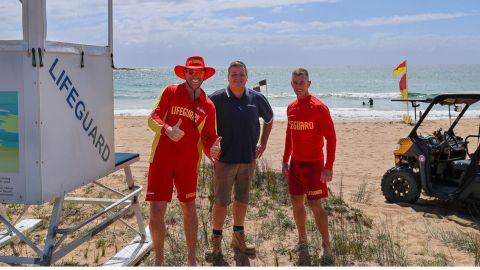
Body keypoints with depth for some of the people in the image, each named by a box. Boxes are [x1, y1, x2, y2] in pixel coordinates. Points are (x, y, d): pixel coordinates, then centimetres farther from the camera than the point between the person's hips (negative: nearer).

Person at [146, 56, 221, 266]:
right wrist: (167, 130, -26)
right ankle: (158, 261, 13)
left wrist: (211, 148, -16)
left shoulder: (208, 105, 7)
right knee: (156, 209, -5)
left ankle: (191, 259, 26)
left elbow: (208, 136, 8)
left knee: (189, 208, 11)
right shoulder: (170, 92, 2)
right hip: (162, 158, -2)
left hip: (188, 162, 2)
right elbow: (153, 118, -5)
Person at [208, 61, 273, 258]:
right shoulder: (217, 99, -8)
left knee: (242, 200, 13)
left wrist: (263, 143, 13)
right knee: (221, 202, 1)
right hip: (224, 159, -3)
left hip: (248, 159, 4)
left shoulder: (256, 98, 2)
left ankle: (238, 238, 27)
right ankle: (216, 240, 17)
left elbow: (269, 120, 19)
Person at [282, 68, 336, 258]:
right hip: (295, 163, 7)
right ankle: (302, 241, 27)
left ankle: (326, 245, 8)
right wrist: (285, 160, 16)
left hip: (313, 163, -6)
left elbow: (331, 137, -15)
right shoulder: (291, 108, 6)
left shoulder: (318, 108, -14)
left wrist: (329, 167, -19)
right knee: (296, 203, 11)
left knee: (315, 205, -7)